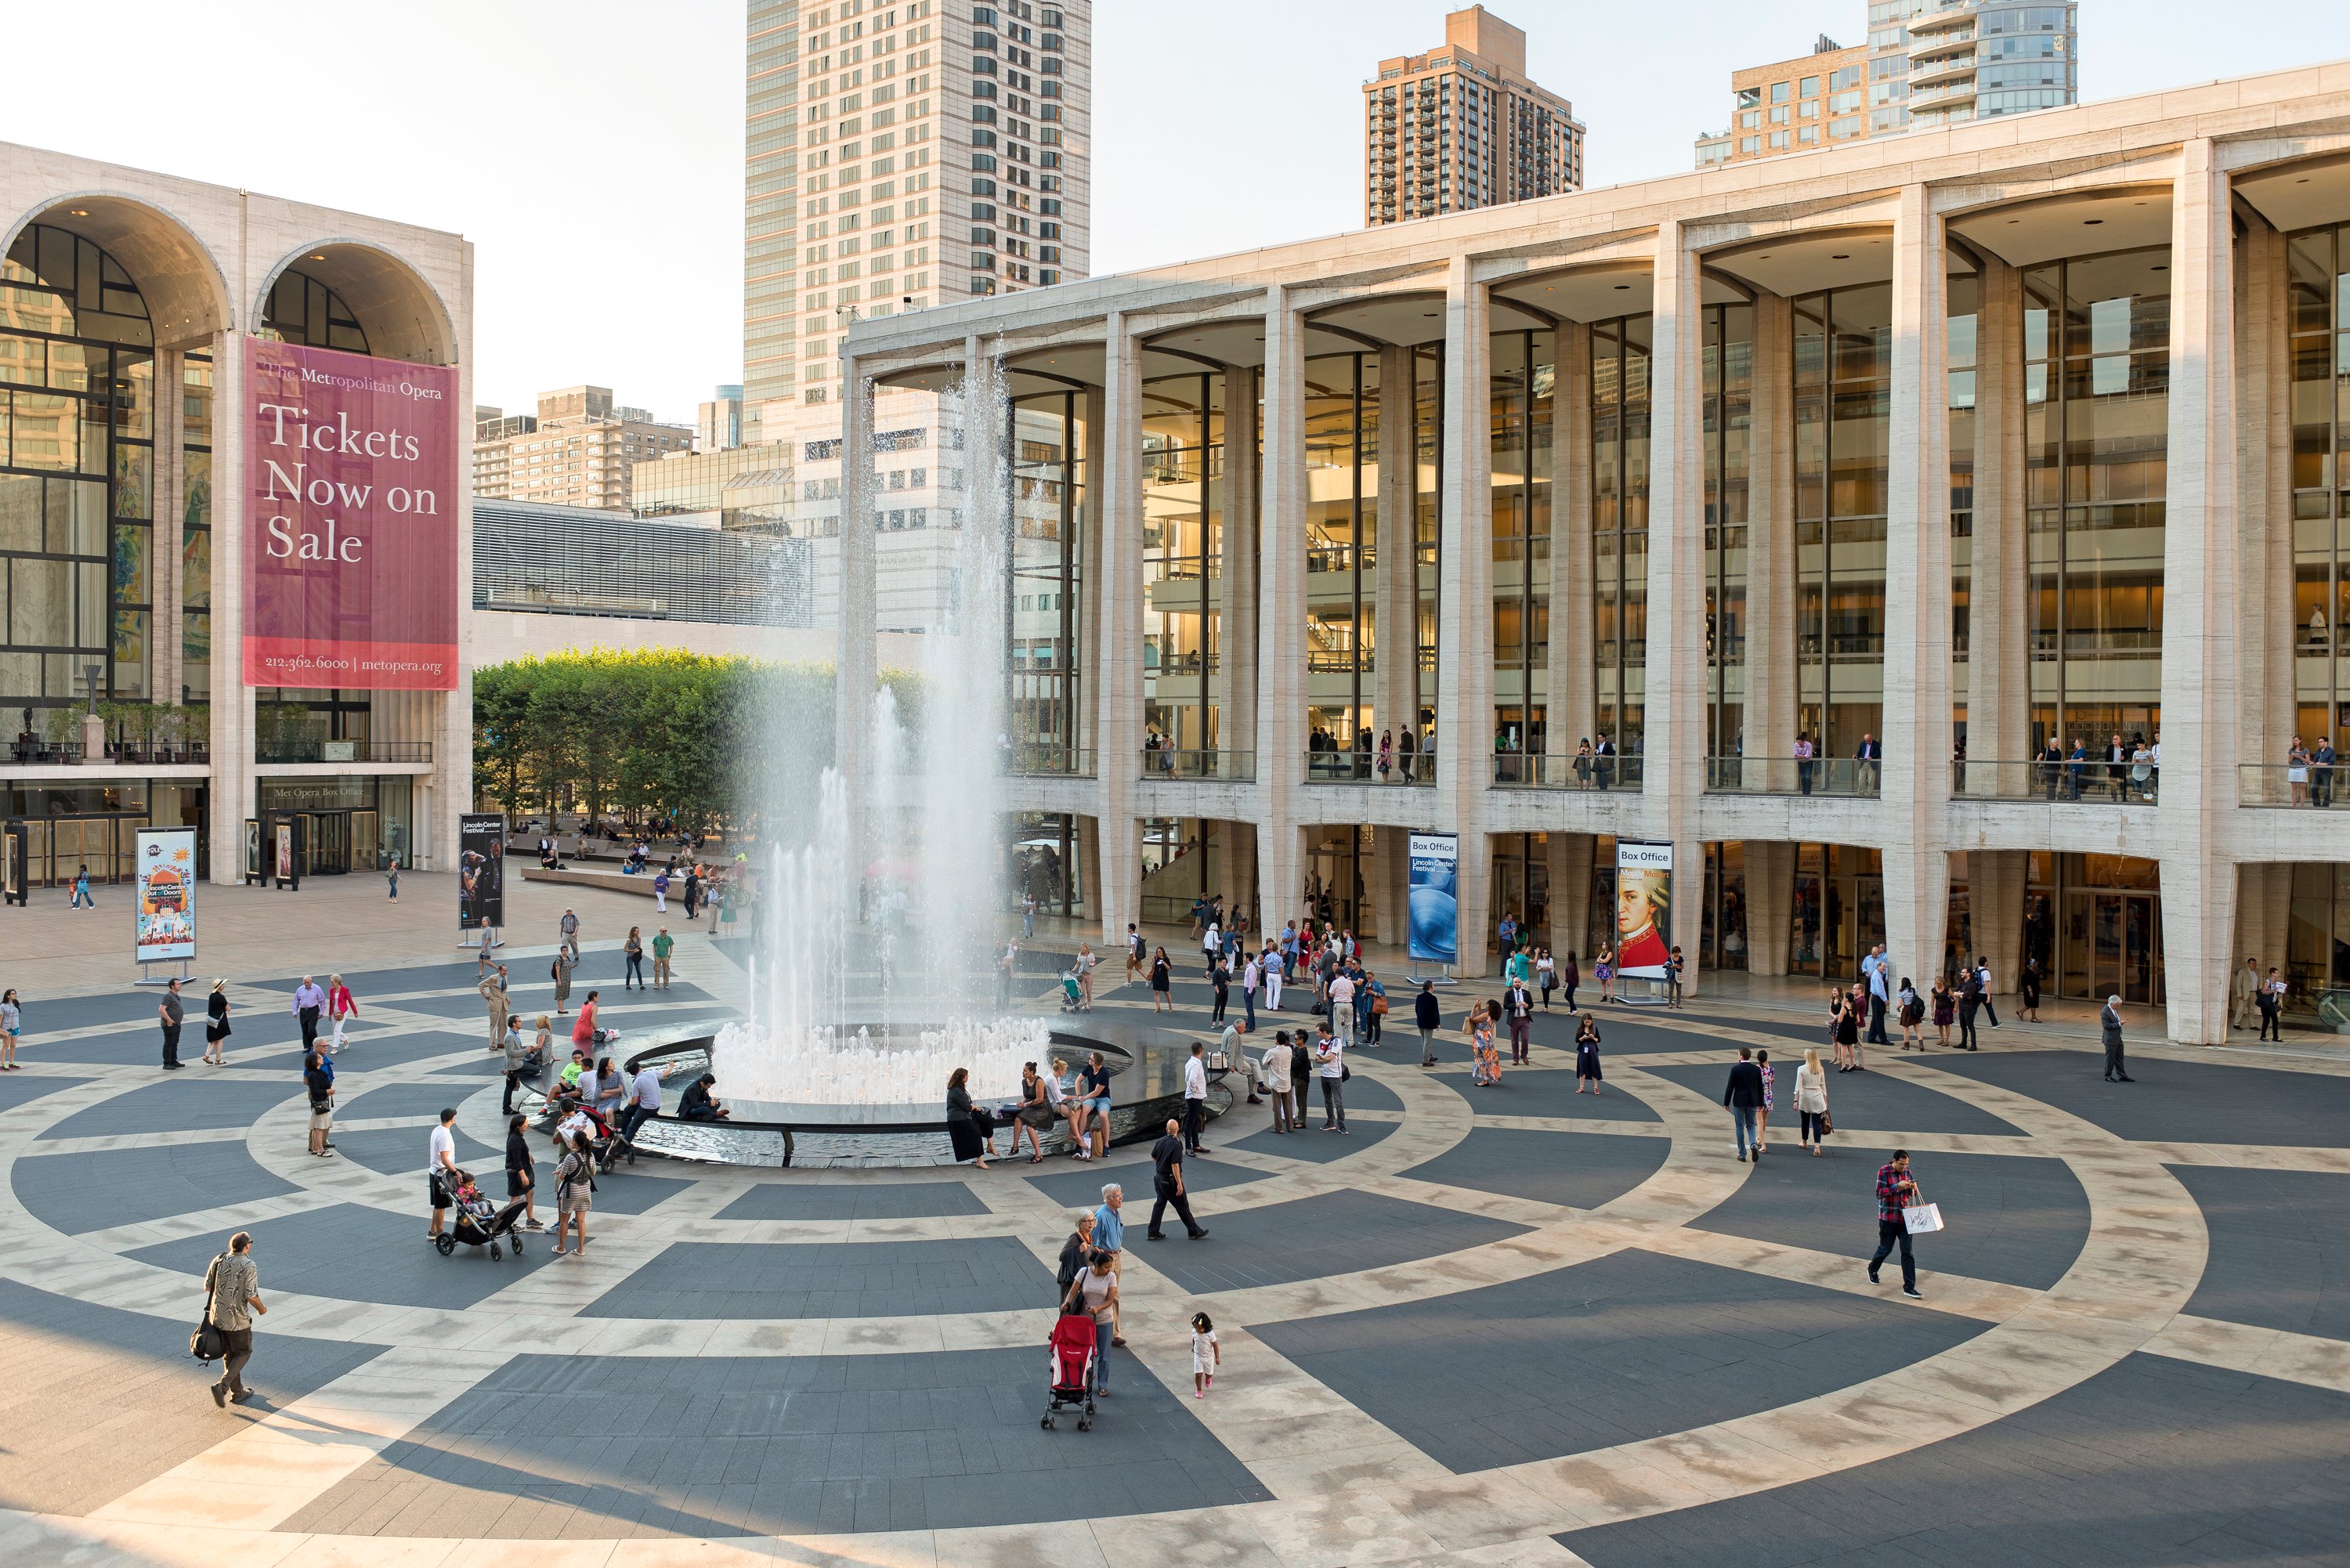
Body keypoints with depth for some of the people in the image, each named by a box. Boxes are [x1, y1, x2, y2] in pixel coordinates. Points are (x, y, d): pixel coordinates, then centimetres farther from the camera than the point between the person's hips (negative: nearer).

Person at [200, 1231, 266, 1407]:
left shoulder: (219, 1260, -3)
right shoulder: (249, 1266, -17)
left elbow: (207, 1287, 4)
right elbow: (252, 1296, -19)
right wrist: (261, 1309, 1)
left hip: (217, 1317, 5)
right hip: (237, 1319, -5)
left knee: (228, 1354, 19)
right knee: (243, 1352, 14)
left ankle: (237, 1392, 28)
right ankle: (222, 1386, -4)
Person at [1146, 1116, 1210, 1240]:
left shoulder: (1160, 1141, -2)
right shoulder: (1176, 1145, -22)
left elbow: (1153, 1157, 13)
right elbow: (1175, 1166, -24)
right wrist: (1179, 1184, -20)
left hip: (1159, 1177, 7)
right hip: (1170, 1181, -7)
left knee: (1159, 1204, 16)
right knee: (1183, 1206, 6)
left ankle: (1152, 1233, 18)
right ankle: (1194, 1231, 17)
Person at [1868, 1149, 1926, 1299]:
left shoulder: (1907, 1172, 4)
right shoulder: (1884, 1171, -11)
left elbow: (1913, 1195, 12)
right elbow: (1879, 1193, -17)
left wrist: (1914, 1188, -11)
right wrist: (1897, 1186, -27)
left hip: (1904, 1217, 4)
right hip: (1888, 1218, -4)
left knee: (1907, 1252, -1)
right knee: (1885, 1248, 8)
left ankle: (1909, 1287, 1)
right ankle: (1872, 1269, 38)